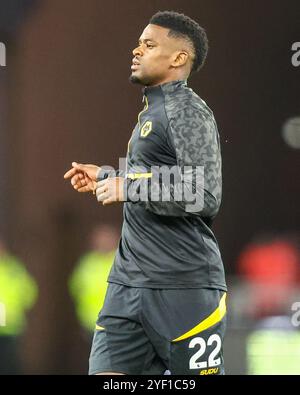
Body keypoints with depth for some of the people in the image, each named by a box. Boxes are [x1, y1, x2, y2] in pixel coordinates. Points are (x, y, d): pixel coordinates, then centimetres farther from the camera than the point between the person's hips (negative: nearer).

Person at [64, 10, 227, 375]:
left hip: (183, 288, -9)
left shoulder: (188, 113, -11)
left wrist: (129, 187, -18)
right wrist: (104, 178, 25)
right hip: (129, 283, 9)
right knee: (107, 372, 0)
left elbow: (205, 197, -20)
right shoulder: (152, 111, 19)